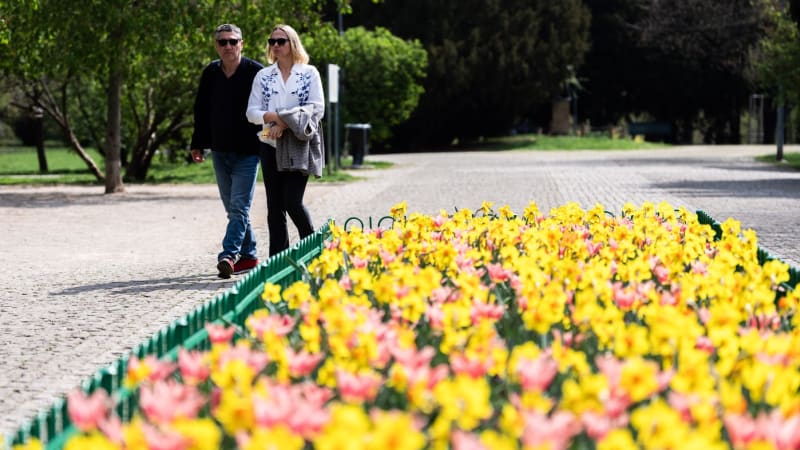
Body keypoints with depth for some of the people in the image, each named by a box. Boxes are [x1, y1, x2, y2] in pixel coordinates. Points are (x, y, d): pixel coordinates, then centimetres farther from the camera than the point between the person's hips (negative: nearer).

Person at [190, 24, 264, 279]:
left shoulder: (256, 72, -8)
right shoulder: (210, 74, 7)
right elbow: (201, 111, 15)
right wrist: (197, 144, 14)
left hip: (247, 152, -6)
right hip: (220, 151, 6)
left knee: (239, 207, -11)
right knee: (233, 208, 11)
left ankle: (228, 255, -19)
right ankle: (248, 255, 20)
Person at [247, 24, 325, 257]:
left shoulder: (309, 73, 4)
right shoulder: (263, 76, 12)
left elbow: (316, 109, -6)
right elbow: (252, 112, 6)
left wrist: (285, 123, -15)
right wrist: (274, 117, -14)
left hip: (299, 145, -3)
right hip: (271, 145, 3)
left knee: (292, 201, -13)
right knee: (275, 206, 2)